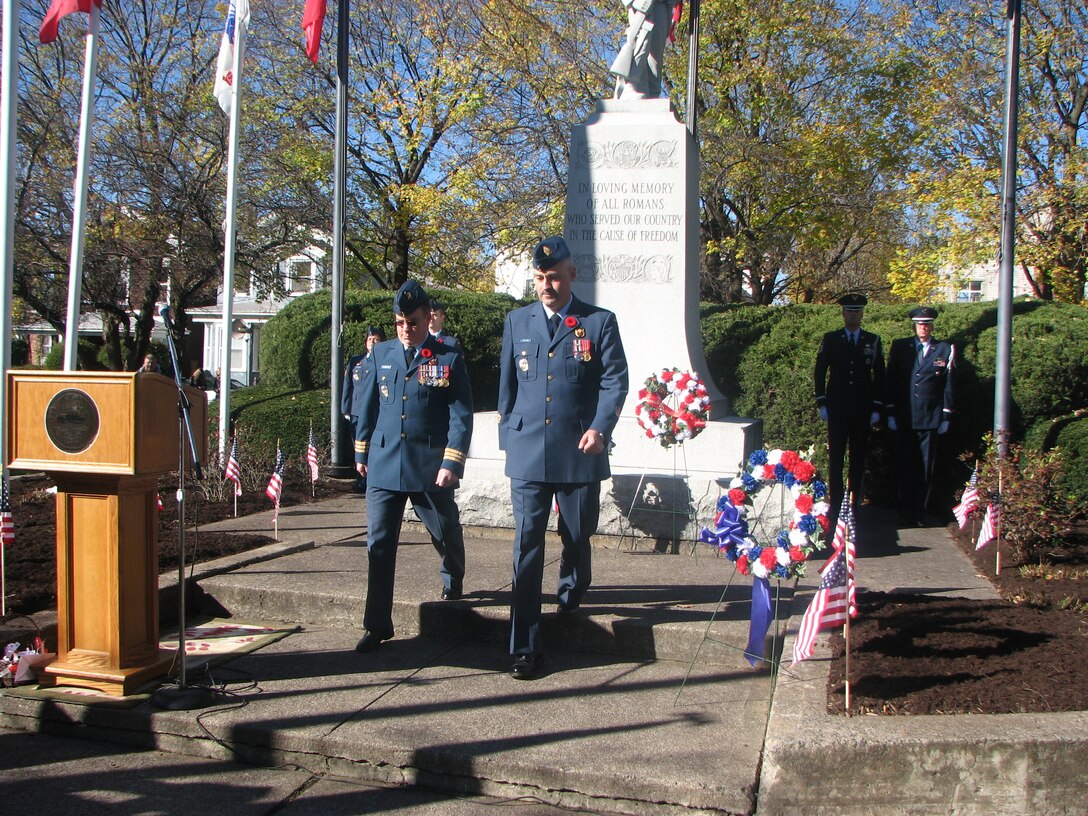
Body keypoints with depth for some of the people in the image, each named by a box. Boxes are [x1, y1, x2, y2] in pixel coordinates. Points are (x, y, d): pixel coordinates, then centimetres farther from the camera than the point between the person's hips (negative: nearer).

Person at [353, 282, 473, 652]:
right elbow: (366, 405, 15)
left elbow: (461, 416, -7)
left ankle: (452, 578, 48)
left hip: (431, 467, -2)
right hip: (383, 465, 2)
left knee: (447, 533, 15)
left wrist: (451, 463, -14)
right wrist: (362, 452, 15)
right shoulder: (381, 354, 7)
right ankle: (377, 625, 7)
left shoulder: (449, 359, -3)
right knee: (379, 545, -1)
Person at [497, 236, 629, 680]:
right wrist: (508, 439, 13)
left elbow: (615, 381, -3)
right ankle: (525, 647, 0)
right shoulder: (517, 321, 10)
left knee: (577, 538, 13)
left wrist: (599, 428, -18)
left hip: (580, 453, -1)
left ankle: (572, 594, 46)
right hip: (527, 453, 1)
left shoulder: (599, 322, 2)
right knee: (527, 547, -4)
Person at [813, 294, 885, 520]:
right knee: (835, 458, -3)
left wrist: (877, 408, 1)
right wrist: (821, 403, -2)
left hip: (863, 410, 1)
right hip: (837, 409, -1)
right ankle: (835, 504, 1)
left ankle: (855, 504, 9)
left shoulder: (873, 341, 7)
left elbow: (879, 377, 7)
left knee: (859, 459, 3)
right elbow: (820, 372, 5)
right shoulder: (830, 339, 5)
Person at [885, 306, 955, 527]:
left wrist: (946, 416, 1)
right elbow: (891, 382, 7)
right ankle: (905, 512, 10)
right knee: (905, 467, 3)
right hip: (904, 417, 1)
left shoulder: (945, 350, 6)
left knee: (925, 468, 3)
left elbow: (948, 386, 5)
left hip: (931, 418, 0)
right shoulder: (900, 346, 8)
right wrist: (890, 413, 2)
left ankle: (920, 512, 11)